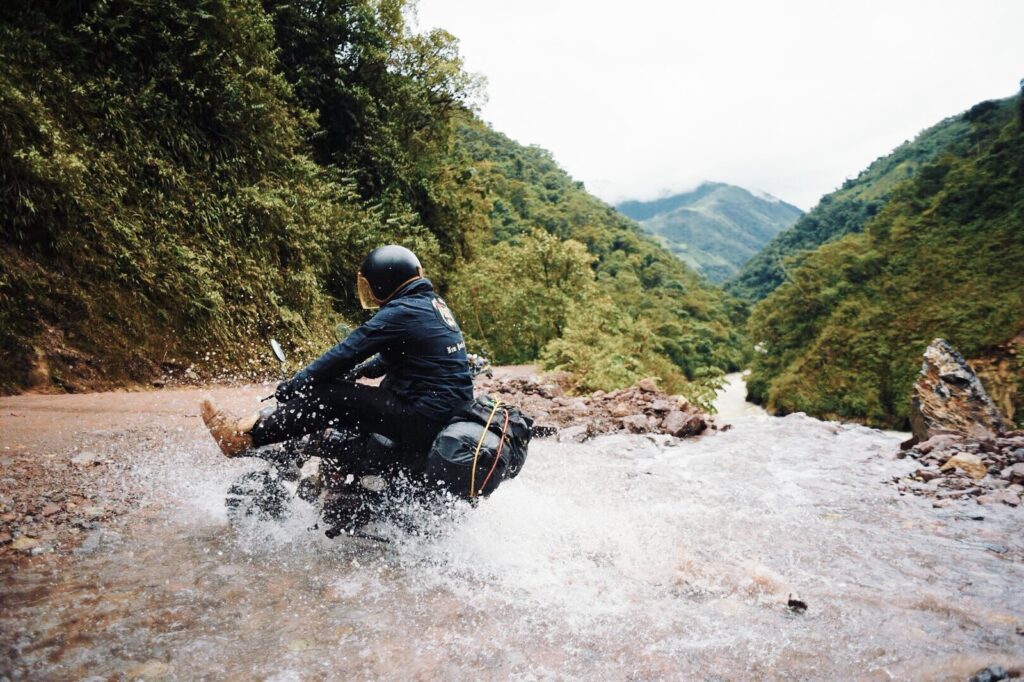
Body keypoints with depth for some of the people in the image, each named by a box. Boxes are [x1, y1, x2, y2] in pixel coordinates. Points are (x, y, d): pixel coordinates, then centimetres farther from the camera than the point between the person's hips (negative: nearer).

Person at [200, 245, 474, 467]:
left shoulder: (401, 312, -16)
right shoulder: (434, 302, 13)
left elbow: (346, 352, -14)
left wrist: (290, 387, -5)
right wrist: (362, 370, 31)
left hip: (424, 420, -10)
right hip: (453, 411, 10)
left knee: (327, 395, -9)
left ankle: (245, 436, 1)